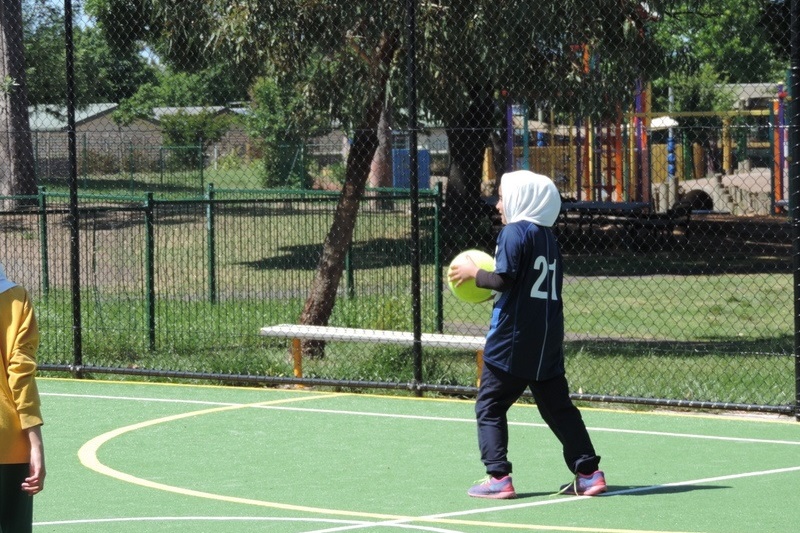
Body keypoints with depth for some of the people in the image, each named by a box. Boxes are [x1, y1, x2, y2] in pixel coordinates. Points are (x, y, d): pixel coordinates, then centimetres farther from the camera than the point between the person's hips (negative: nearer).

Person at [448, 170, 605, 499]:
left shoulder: (514, 232, -10)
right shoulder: (549, 238, 14)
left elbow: (503, 279, -19)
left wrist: (474, 273, -2)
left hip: (512, 341, -7)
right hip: (548, 341, 7)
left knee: (490, 407, 2)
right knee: (558, 407, 12)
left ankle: (498, 478, -6)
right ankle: (588, 472, 9)